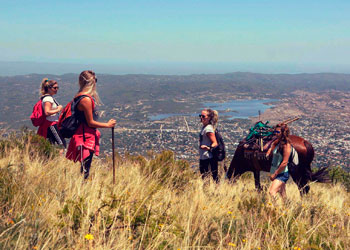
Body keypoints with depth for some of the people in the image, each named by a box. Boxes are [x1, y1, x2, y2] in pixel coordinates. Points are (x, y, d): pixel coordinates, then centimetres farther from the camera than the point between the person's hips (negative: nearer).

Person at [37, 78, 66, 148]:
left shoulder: (51, 98, 17)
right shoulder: (48, 98, -14)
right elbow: (47, 112, -25)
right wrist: (58, 110, -16)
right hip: (51, 124, -10)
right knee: (62, 143, -13)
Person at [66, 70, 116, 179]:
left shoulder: (79, 96, 11)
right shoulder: (86, 99, -20)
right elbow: (91, 122, -16)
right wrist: (107, 125, -8)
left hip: (87, 136, 10)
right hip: (86, 137, -10)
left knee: (85, 167, 15)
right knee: (85, 170, -5)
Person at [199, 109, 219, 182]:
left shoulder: (208, 129, -15)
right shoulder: (204, 127, 13)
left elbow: (215, 143, -22)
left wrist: (208, 148, -38)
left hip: (208, 158, -10)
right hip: (203, 157, 10)